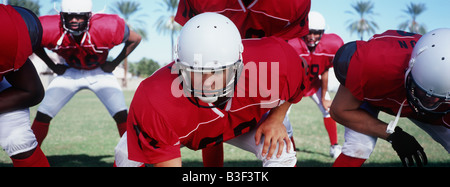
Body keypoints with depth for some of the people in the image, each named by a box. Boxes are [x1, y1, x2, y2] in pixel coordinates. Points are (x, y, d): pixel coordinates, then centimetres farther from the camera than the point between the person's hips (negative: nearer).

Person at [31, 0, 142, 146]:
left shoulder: (107, 27, -32)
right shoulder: (51, 30, -27)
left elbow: (135, 39, -14)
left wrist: (114, 63, -11)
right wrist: (52, 65, -3)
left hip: (99, 73, -1)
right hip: (70, 72, 2)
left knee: (121, 115, -16)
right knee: (43, 115, -6)